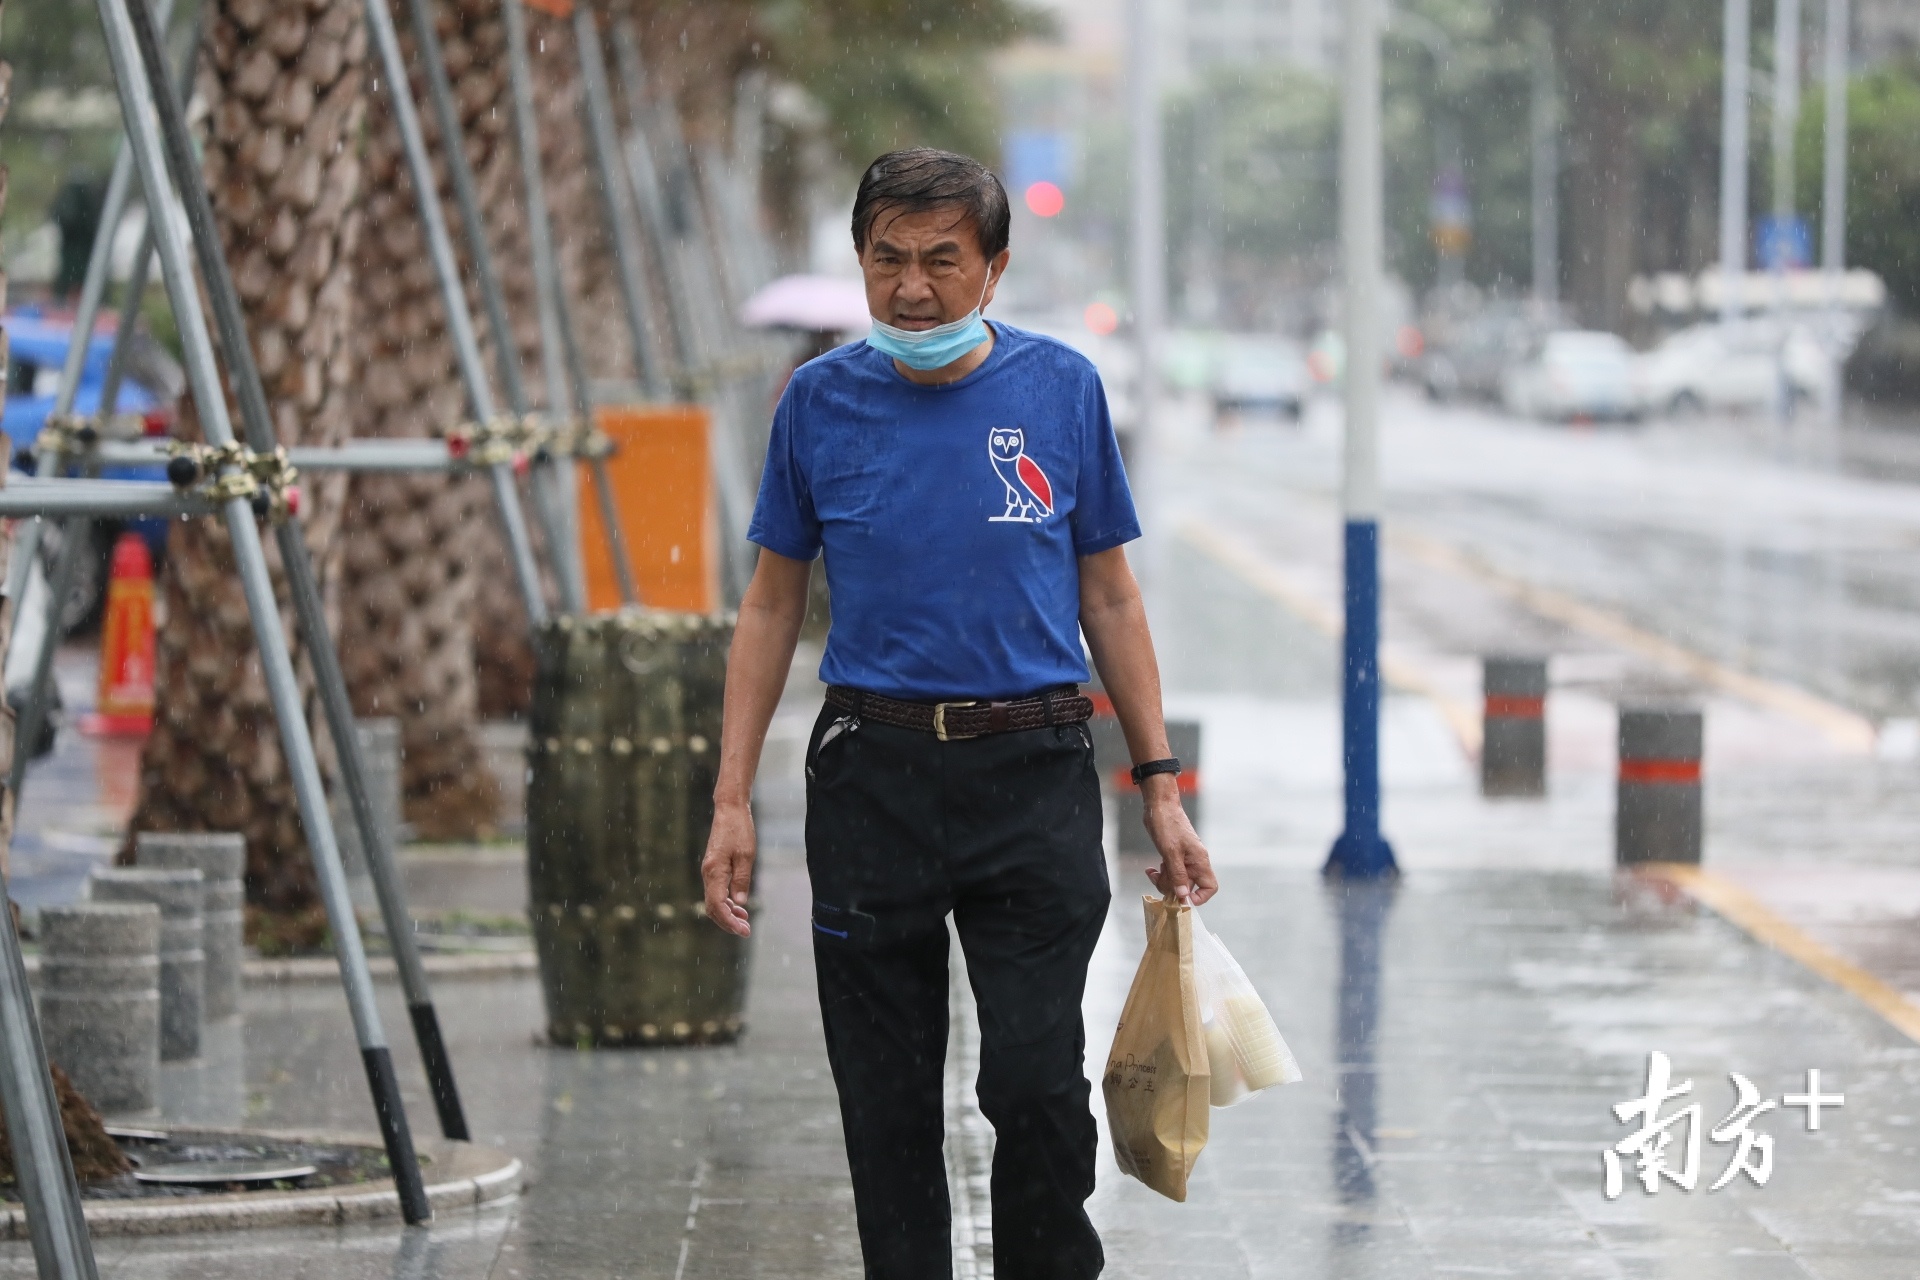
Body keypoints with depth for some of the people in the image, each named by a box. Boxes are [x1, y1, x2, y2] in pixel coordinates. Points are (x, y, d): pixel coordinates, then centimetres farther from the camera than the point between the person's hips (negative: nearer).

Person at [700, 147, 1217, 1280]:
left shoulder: (1062, 389, 1)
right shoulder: (822, 402, 2)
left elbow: (1109, 595, 7)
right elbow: (774, 604, 8)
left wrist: (1163, 787, 3)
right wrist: (733, 801, 2)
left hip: (1034, 774, -1)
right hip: (874, 777, 1)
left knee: (1036, 1079, -9)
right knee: (888, 1098, 4)